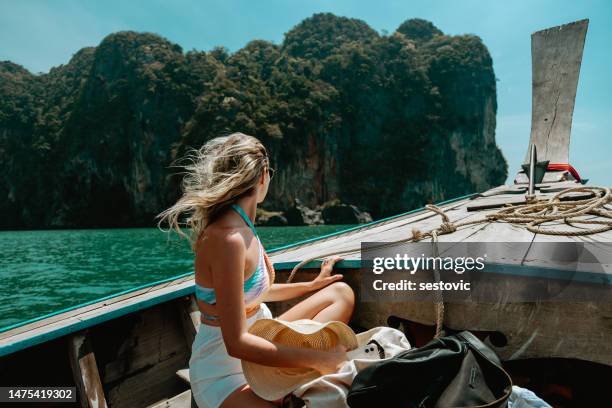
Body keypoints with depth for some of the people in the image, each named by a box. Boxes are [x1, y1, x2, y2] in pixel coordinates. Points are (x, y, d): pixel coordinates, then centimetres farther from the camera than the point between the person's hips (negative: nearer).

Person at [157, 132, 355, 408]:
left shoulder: (241, 227, 3)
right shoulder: (228, 238, -27)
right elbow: (236, 343, -29)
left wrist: (313, 285, 21)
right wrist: (317, 359, -25)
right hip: (225, 371, -10)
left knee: (341, 293, 7)